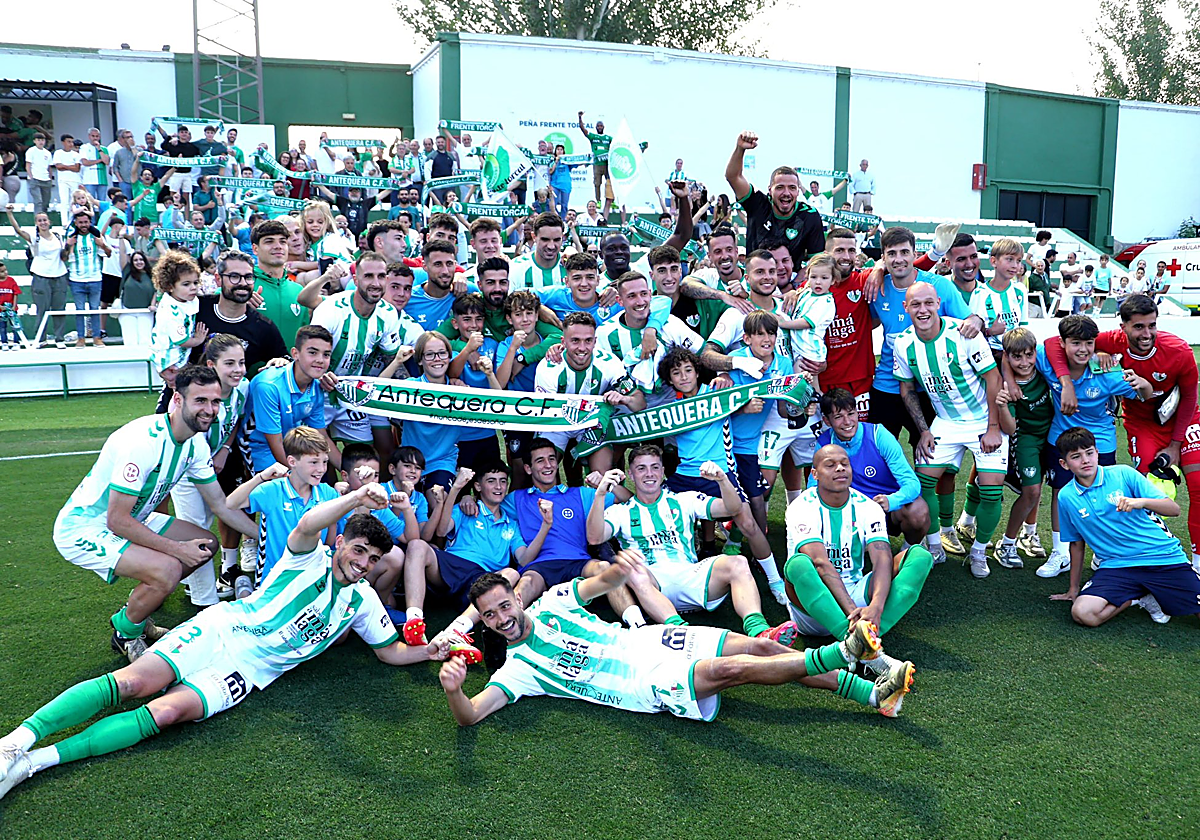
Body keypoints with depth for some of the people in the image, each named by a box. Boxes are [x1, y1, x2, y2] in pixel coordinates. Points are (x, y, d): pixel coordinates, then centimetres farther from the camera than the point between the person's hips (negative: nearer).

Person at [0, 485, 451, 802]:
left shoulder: (363, 601, 12)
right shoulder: (312, 559, -1)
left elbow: (391, 651, 18)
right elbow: (306, 526, -25)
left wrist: (430, 650, 0)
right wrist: (356, 497, -40)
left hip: (248, 670, 1)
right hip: (221, 628, -1)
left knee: (168, 711, -22)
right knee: (133, 682, -22)